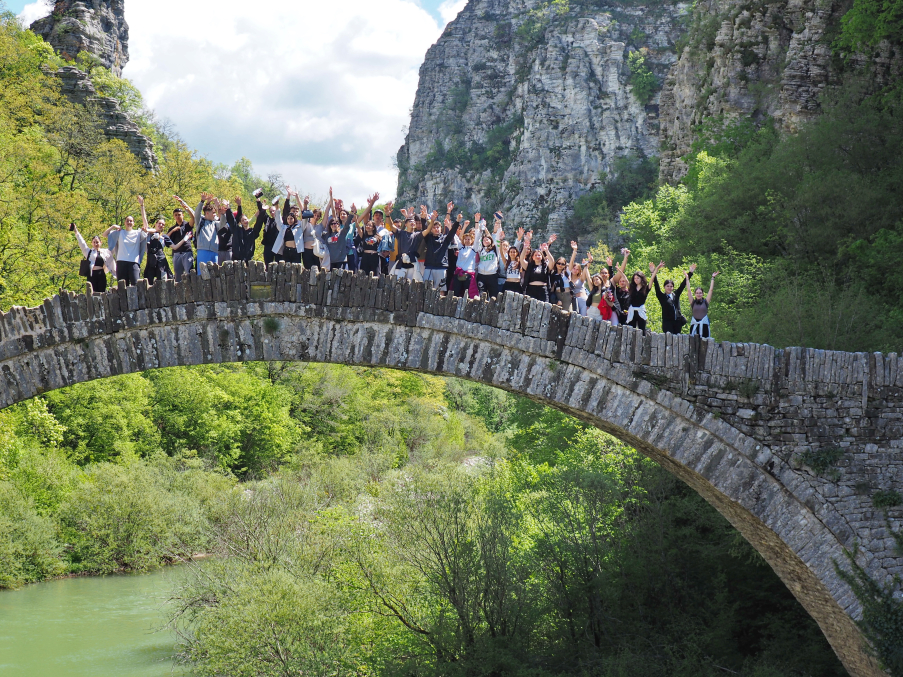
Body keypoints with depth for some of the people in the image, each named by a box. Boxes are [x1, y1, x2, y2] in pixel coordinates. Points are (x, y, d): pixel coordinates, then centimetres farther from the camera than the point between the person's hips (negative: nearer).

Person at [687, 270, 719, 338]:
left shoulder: (705, 302, 7)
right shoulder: (693, 302, 7)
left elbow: (711, 290, 6)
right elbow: (688, 291, 6)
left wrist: (713, 278, 6)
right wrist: (687, 278, 6)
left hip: (704, 325, 0)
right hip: (694, 325, 0)